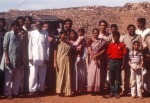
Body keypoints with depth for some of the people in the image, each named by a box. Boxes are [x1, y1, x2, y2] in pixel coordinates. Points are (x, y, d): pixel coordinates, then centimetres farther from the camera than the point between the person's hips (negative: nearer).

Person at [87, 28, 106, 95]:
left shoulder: (102, 41, 6)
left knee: (98, 73, 1)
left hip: (99, 59, 1)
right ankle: (91, 90, -1)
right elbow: (89, 50, -7)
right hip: (92, 59, -1)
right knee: (91, 73, -4)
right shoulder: (90, 41, 2)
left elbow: (103, 50, -2)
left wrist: (97, 55, -16)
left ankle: (97, 89, 4)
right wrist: (94, 59, -15)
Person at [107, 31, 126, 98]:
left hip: (119, 62, -2)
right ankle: (112, 92, 13)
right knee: (111, 78, 6)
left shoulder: (122, 45, 0)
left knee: (118, 78, 3)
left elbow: (123, 55, -1)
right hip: (112, 61, 2)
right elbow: (109, 55, 8)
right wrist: (108, 64, 4)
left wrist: (122, 64, -5)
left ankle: (116, 92, 8)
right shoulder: (111, 45, 7)